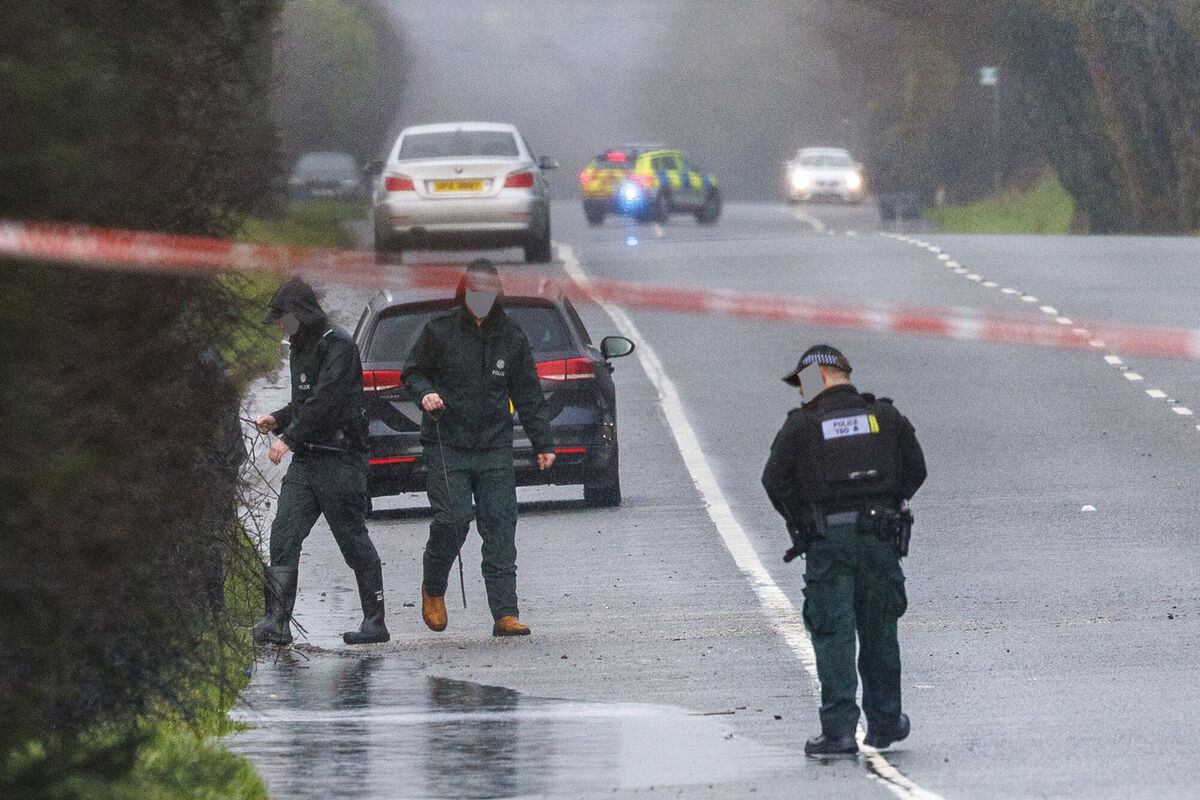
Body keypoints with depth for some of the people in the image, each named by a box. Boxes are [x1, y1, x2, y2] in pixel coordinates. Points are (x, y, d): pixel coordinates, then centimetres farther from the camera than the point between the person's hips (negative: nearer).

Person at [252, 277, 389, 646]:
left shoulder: (338, 346, -11)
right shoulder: (301, 350, 18)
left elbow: (325, 401, -21)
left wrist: (288, 438, -23)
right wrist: (277, 420, 10)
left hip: (340, 459, -8)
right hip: (306, 460, 8)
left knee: (354, 541, 0)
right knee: (283, 535, -5)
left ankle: (375, 622, 9)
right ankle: (277, 622, -10)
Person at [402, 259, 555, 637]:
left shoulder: (511, 338, 7)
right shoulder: (439, 332, -1)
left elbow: (528, 394, 13)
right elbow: (413, 373, 8)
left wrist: (543, 442, 10)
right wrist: (425, 393, -15)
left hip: (495, 449, 2)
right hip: (447, 446, -2)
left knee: (500, 527, -3)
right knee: (453, 518, -12)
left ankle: (505, 613, -3)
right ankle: (433, 589, 15)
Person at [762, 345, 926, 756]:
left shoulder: (801, 425, -3)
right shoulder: (886, 418, 7)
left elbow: (775, 481, -6)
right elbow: (914, 470, 11)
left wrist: (800, 522, 8)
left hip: (826, 541, -3)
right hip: (879, 537, 3)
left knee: (832, 633, -2)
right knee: (879, 631, 14)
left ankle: (839, 730, -10)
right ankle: (884, 722, 23)